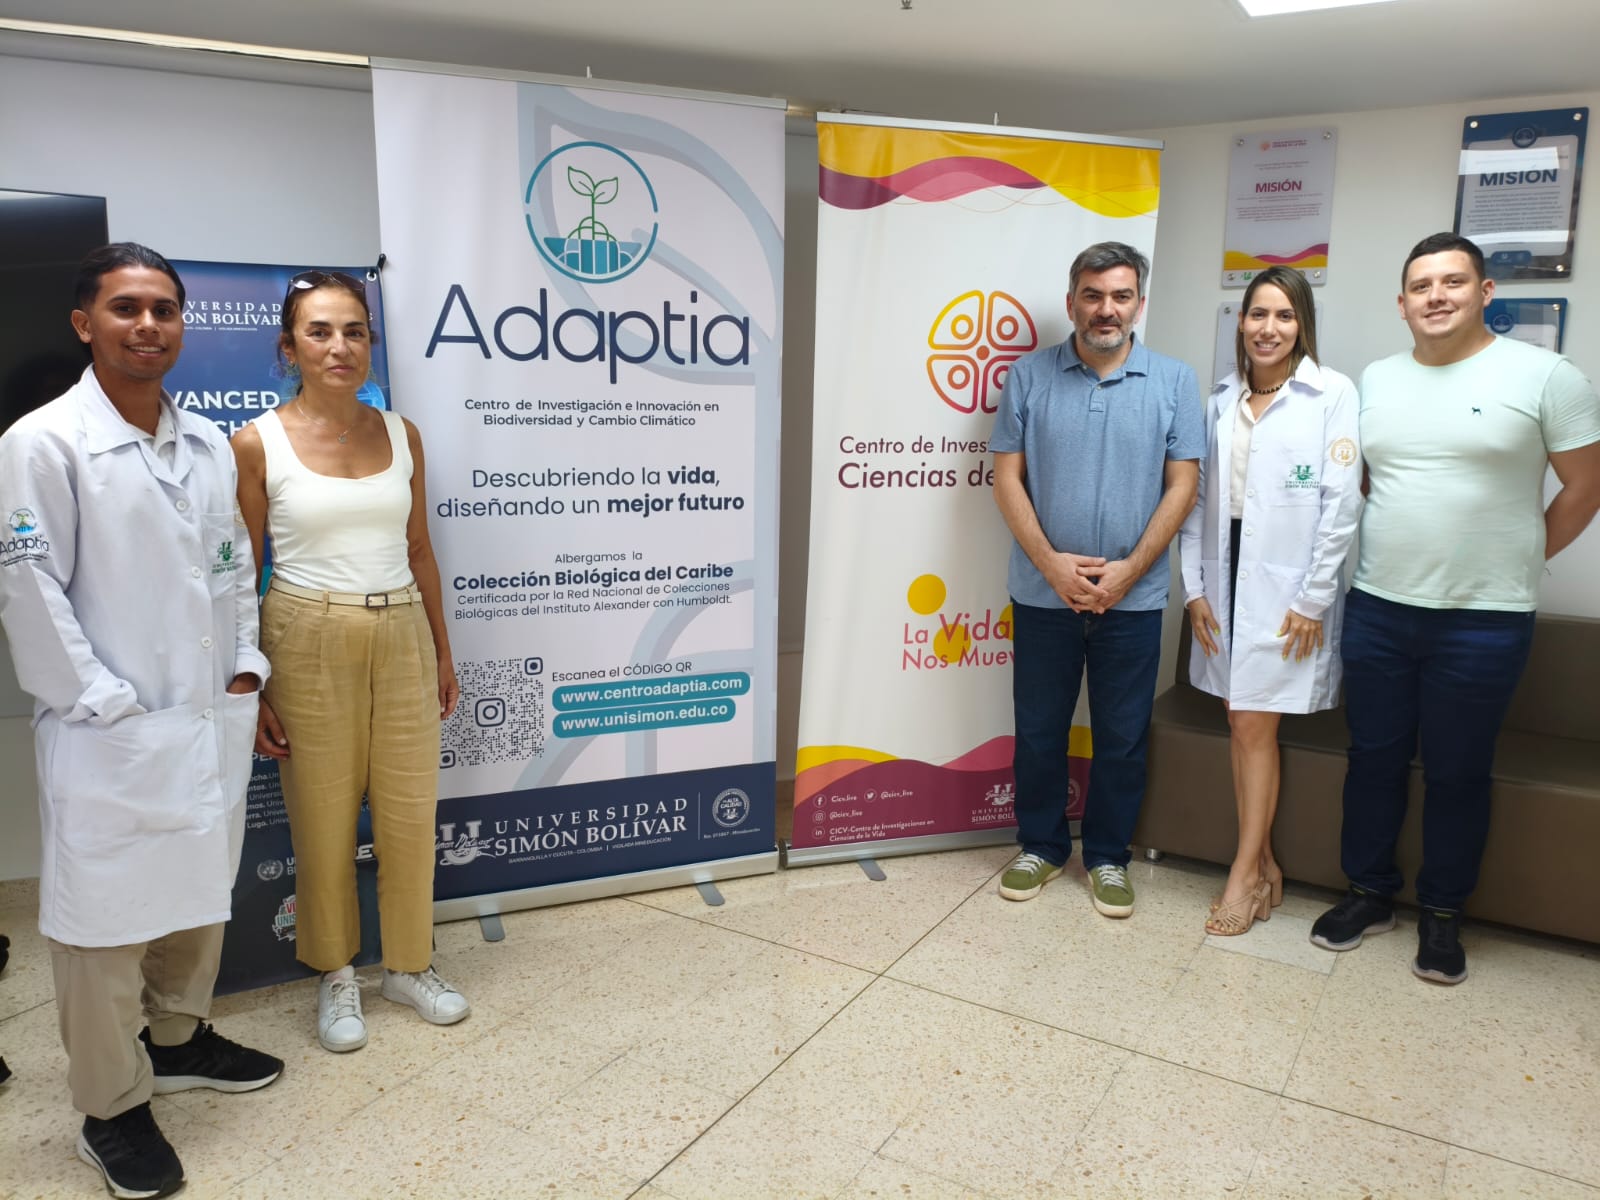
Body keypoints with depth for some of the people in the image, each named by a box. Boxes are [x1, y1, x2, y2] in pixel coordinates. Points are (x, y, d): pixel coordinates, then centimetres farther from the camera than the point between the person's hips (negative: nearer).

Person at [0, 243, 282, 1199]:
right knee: (107, 916, 6)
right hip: (111, 736, -6)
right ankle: (112, 1111, 23)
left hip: (216, 720, 6)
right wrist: (109, 704, -12)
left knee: (201, 890, 19)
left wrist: (246, 670, 7)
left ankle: (178, 1039, 42)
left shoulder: (208, 443, 8)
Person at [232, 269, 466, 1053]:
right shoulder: (257, 444, -6)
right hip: (310, 642, -3)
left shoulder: (400, 434, 4)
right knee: (323, 817, 8)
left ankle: (409, 964, 30)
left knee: (409, 811, 9)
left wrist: (442, 652, 13)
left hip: (402, 637, 3)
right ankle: (335, 974, 30)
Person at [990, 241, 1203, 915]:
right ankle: (1041, 846, 30)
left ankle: (1108, 857, 28)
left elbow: (1182, 486, -2)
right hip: (1043, 593, 0)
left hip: (1133, 599, 0)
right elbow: (1007, 477, -2)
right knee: (1038, 730, 11)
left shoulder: (1173, 383, 1)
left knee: (1122, 738, 11)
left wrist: (1128, 569, -11)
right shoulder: (1030, 376, 1)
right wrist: (1051, 562, -12)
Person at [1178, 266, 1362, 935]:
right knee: (1241, 724, 8)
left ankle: (1245, 872, 12)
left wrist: (1313, 599, -11)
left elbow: (1341, 504, -9)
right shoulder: (1221, 402, 9)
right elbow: (1197, 497, 9)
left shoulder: (1332, 395, -5)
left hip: (1287, 590, -5)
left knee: (1255, 726, -2)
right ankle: (1263, 864, 21)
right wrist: (1194, 586, 3)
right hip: (1226, 580, 5)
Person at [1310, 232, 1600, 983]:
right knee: (1374, 757, 12)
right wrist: (1392, 549, 10)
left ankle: (1442, 914, 26)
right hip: (1376, 611, 4)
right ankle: (1369, 893, 28)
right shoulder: (1374, 381, 7)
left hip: (1484, 621, -3)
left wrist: (1515, 561, 3)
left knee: (1457, 774, 9)